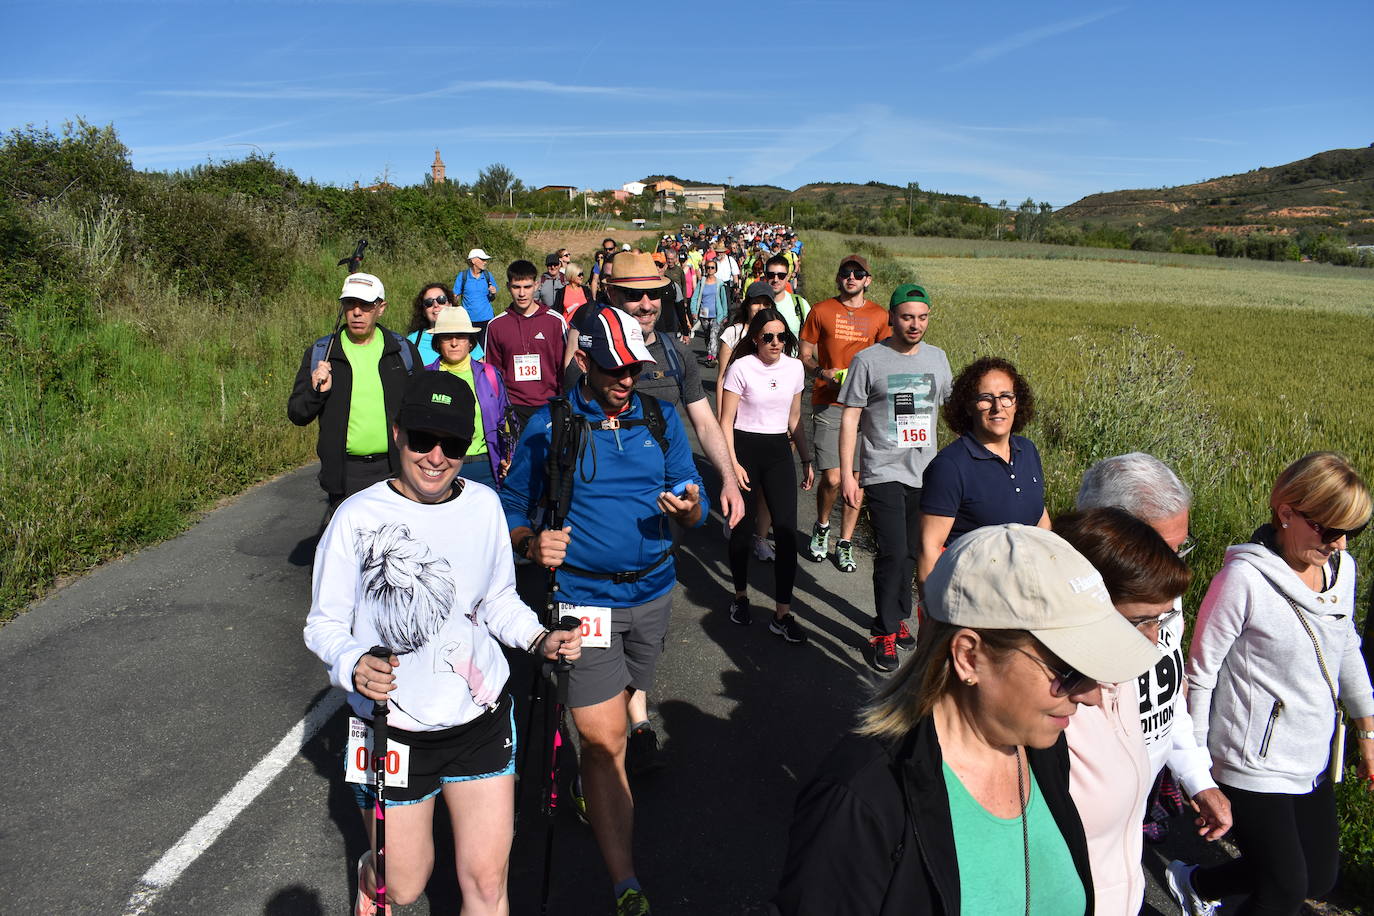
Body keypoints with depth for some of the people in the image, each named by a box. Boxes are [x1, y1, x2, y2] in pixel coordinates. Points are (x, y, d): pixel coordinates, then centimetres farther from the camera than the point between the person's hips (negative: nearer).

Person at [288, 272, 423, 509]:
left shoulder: (403, 350, 4)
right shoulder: (320, 353, 3)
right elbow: (297, 415, 5)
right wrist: (316, 392, -16)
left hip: (395, 471, 0)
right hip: (345, 475, 0)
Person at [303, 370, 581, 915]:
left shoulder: (484, 504, -3)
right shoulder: (358, 517, -14)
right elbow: (324, 624, -7)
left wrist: (539, 640, -7)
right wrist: (353, 667, -27)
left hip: (481, 721, 3)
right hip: (393, 731, -2)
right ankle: (374, 872, 52)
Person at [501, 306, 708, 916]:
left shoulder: (660, 419, 2)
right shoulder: (549, 426, -6)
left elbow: (694, 509, 5)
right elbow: (513, 506, -2)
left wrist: (689, 508, -19)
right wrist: (531, 544, -23)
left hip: (652, 593, 4)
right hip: (584, 597, -4)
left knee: (624, 715, 22)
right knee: (604, 740, -8)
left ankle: (592, 793, 50)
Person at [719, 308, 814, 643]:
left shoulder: (795, 367, 4)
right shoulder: (741, 367, -9)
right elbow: (726, 422, -7)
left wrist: (807, 460, 13)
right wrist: (732, 464, -14)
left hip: (779, 451, 3)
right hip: (744, 448, -3)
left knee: (787, 529, -5)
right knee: (742, 527, 6)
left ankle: (782, 613, 2)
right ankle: (741, 595, 30)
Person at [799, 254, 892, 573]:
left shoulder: (879, 316, 8)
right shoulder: (821, 312, 4)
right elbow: (805, 353, 7)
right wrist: (823, 372, -12)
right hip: (828, 403, -2)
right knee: (832, 478, -9)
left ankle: (845, 543, 18)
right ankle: (821, 527, 21)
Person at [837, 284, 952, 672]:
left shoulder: (937, 358, 8)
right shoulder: (868, 360, -6)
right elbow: (849, 419, -4)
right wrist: (847, 473, -9)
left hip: (924, 474, 5)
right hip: (884, 473, -4)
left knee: (911, 553, 12)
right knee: (893, 553, -10)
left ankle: (897, 617, 30)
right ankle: (884, 633, 5)